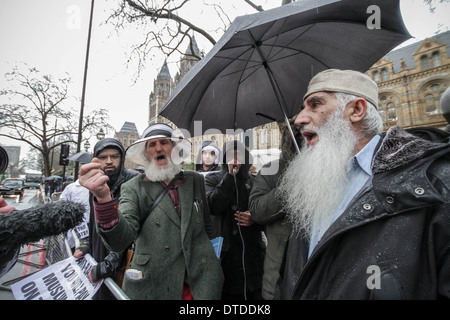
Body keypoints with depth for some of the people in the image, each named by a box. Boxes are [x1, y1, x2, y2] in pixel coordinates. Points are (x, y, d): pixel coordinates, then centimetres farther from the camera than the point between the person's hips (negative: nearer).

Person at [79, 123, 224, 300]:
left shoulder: (195, 180, -1)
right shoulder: (134, 188, -6)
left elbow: (207, 225, 8)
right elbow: (120, 242, -18)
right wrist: (103, 198, -32)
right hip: (152, 286, -1)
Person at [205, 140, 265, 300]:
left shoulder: (255, 182, 7)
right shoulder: (213, 179, 1)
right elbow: (213, 206, -17)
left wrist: (255, 220, -8)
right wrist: (230, 176, -17)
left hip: (254, 256, 3)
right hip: (226, 256, -2)